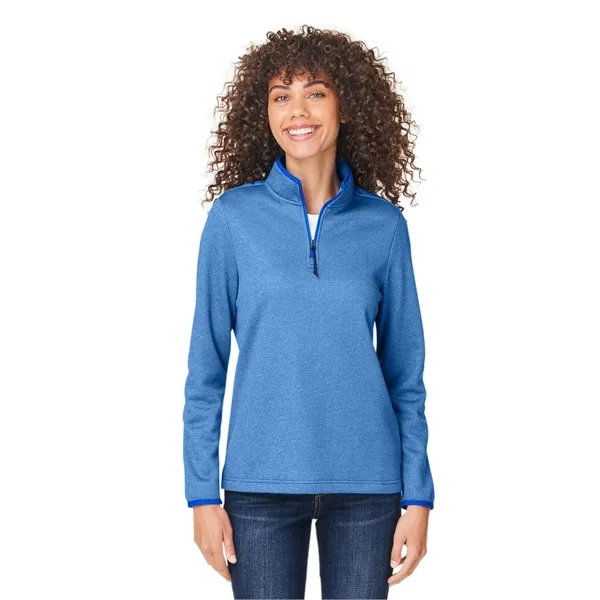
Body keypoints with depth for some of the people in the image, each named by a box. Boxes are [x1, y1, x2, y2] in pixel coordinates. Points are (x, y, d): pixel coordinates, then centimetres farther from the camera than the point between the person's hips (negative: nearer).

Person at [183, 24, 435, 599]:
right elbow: (206, 364, 0)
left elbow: (405, 372, 5)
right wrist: (203, 492, -3)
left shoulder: (383, 224, 1)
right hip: (260, 481, -1)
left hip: (366, 484, 1)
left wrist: (418, 496, 1)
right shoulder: (233, 217, -2)